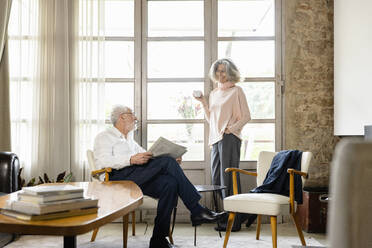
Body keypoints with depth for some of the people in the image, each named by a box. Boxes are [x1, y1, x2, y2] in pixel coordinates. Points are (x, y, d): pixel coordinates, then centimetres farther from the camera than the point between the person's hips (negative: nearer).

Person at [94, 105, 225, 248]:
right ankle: (197, 210, -21)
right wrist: (131, 160, -20)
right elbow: (102, 161, -8)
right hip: (119, 178, -7)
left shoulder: (130, 139, 35)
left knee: (170, 183, -25)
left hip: (139, 179, 7)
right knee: (167, 162, -23)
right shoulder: (104, 137, 11)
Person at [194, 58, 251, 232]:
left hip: (230, 138, -7)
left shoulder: (236, 91, 1)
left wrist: (232, 128, -16)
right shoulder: (214, 93, 21)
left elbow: (246, 116, -3)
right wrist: (203, 102, 10)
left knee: (228, 178, -7)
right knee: (216, 180, 7)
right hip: (216, 139, 7)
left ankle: (233, 221, -1)